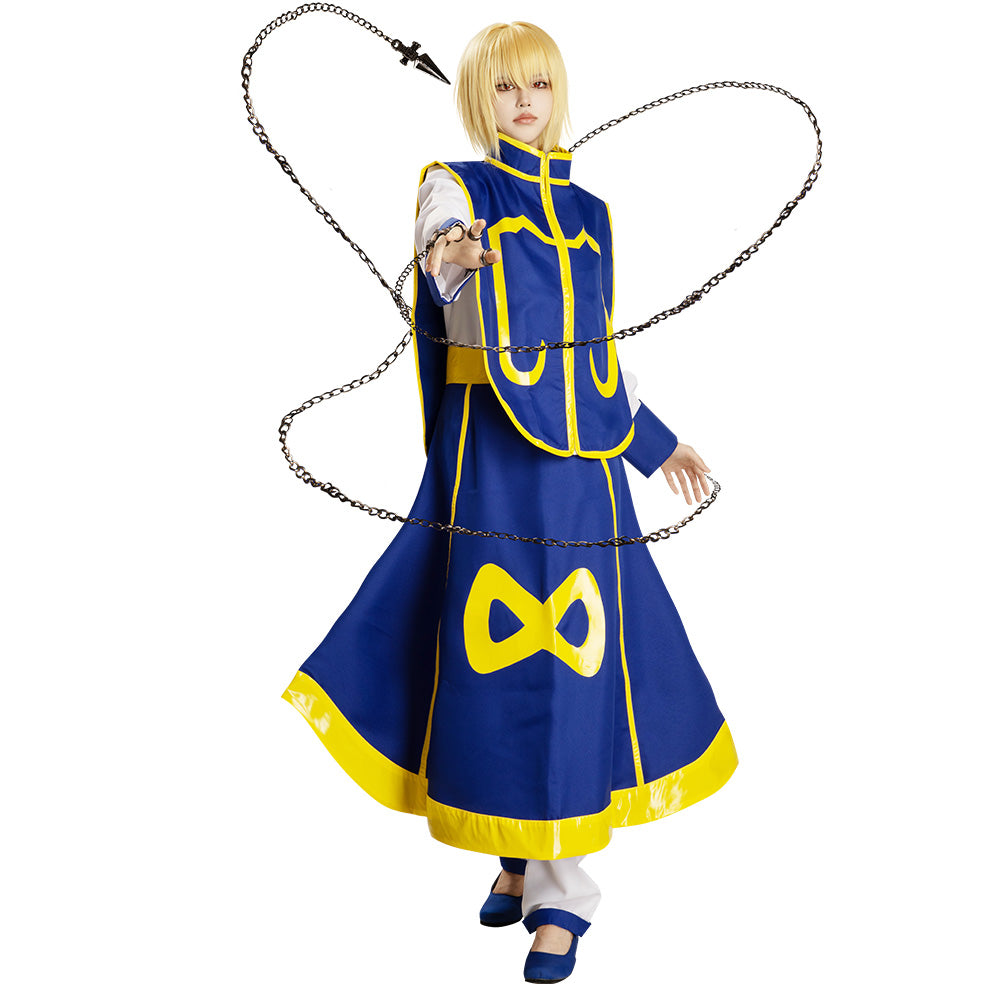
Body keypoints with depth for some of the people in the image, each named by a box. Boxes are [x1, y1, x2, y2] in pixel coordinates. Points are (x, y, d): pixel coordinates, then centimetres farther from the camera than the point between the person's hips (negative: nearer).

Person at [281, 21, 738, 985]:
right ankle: (514, 853, 22)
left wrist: (656, 440, 24)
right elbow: (461, 304, -21)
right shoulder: (456, 188, 2)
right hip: (490, 452, -3)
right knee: (494, 654, 1)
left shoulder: (586, 212, 15)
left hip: (578, 455, 3)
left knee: (576, 659, -2)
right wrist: (456, 262, -44)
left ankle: (562, 890, 6)